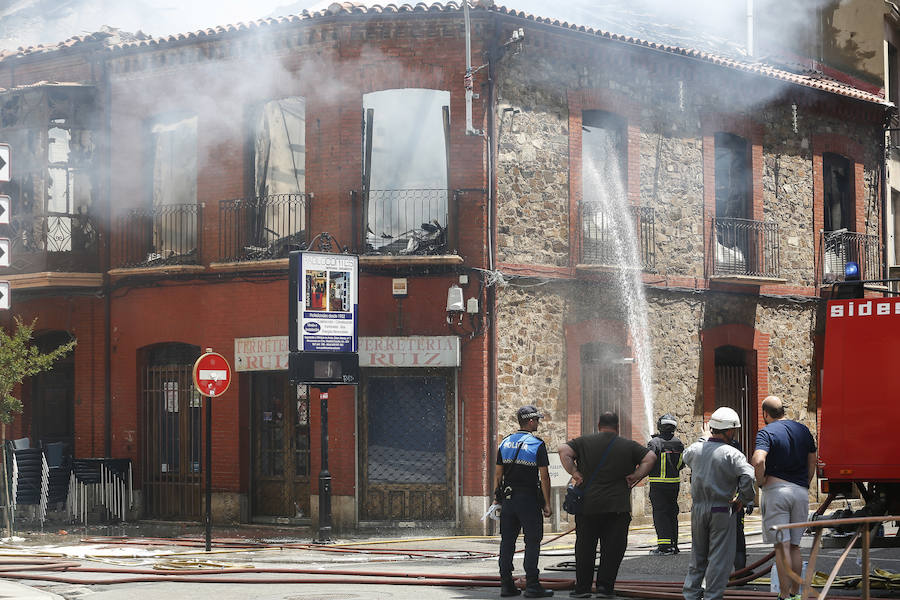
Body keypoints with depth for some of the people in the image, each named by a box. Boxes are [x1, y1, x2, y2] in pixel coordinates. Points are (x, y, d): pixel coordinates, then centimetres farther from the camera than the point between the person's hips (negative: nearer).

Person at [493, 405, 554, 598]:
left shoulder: (505, 443, 8)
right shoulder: (537, 444, -8)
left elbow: (498, 474, 9)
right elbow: (544, 476, -11)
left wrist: (497, 497, 17)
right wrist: (547, 503, -7)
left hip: (508, 499, 5)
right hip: (529, 500, -5)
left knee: (507, 542, 8)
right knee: (532, 542, -1)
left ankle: (506, 585, 8)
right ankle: (532, 585, -4)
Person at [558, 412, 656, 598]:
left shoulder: (584, 442, 5)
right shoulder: (629, 446, 5)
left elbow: (564, 450, -7)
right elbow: (650, 457, 0)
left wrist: (574, 472, -4)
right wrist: (636, 476, 1)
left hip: (587, 504, 1)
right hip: (618, 506, -1)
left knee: (585, 547, 7)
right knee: (612, 548, 5)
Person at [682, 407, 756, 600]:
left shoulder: (695, 449, 2)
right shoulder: (732, 454, -15)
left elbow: (686, 456, 27)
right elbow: (749, 477, -27)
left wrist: (705, 439, 35)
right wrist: (742, 499, -11)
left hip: (698, 509, 5)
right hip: (722, 511, -5)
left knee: (698, 555, 18)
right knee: (719, 558, 2)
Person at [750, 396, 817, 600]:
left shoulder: (766, 432, -7)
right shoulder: (803, 430, 12)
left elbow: (758, 460, -23)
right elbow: (812, 464, 16)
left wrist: (761, 482, -9)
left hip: (777, 490, -5)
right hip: (801, 492, 5)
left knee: (782, 546, -4)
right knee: (794, 545, 13)